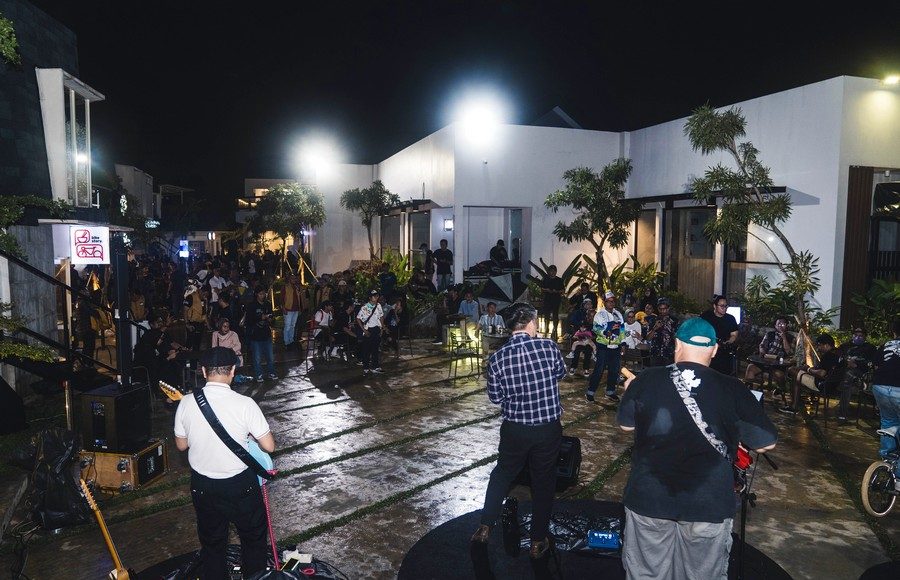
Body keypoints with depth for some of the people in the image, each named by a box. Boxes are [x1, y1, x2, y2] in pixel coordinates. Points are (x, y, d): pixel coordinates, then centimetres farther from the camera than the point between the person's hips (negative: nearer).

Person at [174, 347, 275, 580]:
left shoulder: (186, 403, -12)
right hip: (240, 484, -3)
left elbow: (181, 445, 2)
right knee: (253, 536, 22)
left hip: (202, 484, 3)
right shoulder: (245, 404, -23)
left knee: (211, 542, 23)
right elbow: (269, 446, -17)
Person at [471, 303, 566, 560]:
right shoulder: (548, 347, -16)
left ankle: (485, 527, 33)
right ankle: (538, 542, 29)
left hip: (514, 429, 1)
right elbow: (561, 373, 4)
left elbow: (495, 397, -2)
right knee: (543, 482, 16)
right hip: (548, 428, -1)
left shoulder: (497, 358, -12)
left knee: (502, 474, 23)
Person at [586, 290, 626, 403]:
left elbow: (622, 330, 16)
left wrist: (623, 343, 12)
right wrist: (608, 330, -28)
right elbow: (596, 329, -16)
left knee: (614, 370, 10)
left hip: (616, 347, 6)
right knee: (599, 370, -6)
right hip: (603, 347, -6)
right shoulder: (600, 314, -5)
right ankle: (590, 392, 2)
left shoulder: (618, 314, 13)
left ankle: (610, 391, 23)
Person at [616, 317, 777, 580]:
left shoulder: (645, 381, -10)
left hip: (648, 498, 1)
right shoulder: (733, 390, -13)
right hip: (709, 504, 0)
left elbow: (626, 425, 6)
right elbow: (766, 443, -4)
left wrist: (630, 392, 25)